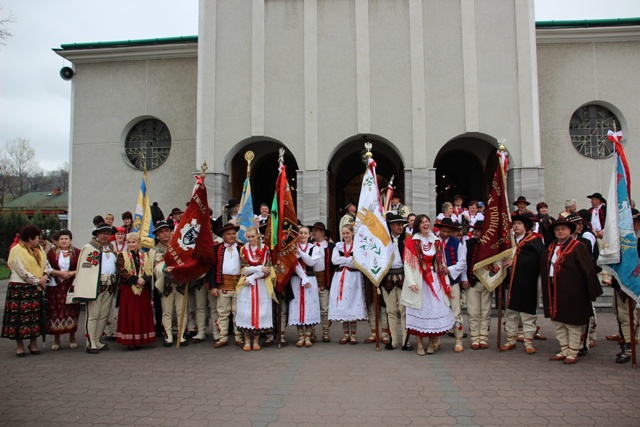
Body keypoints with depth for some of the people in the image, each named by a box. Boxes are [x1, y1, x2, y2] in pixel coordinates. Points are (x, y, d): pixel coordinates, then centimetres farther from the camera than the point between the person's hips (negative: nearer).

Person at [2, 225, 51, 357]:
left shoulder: (38, 249, 13)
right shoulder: (16, 250, -9)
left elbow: (46, 263, 14)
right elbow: (22, 271, -14)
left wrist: (45, 275, -6)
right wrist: (38, 281, -11)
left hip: (36, 288, 6)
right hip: (20, 288, -6)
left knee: (36, 315, 6)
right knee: (20, 315, -1)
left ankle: (33, 344, 15)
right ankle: (19, 346, 9)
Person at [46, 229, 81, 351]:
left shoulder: (77, 252, 5)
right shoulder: (52, 252, 6)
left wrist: (71, 273, -14)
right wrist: (60, 273, -11)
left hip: (72, 285, 0)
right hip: (55, 286, 0)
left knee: (72, 310, 0)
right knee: (55, 311, 0)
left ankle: (72, 337, 13)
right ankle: (56, 339, 11)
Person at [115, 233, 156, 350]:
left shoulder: (144, 256, 13)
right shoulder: (122, 256, 4)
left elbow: (149, 272, 4)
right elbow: (122, 273, -7)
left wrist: (144, 279, -17)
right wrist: (136, 280, -17)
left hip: (143, 290, 3)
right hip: (128, 290, -3)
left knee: (142, 315, 3)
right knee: (129, 315, -3)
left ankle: (140, 339, 11)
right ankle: (130, 341, 3)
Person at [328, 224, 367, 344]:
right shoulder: (338, 246, 13)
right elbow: (334, 260, -4)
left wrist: (343, 260, -11)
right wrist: (351, 259, -9)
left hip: (353, 277, -3)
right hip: (340, 277, 3)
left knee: (353, 304, -3)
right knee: (342, 305, 4)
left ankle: (353, 334, 7)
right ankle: (346, 334, 14)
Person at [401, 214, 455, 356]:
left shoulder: (437, 242, 9)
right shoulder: (411, 243, -5)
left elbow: (442, 263, 10)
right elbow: (407, 264, -7)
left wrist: (446, 282, 5)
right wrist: (411, 282, -16)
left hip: (435, 280, 4)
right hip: (419, 282, -4)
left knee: (435, 310, 4)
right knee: (419, 311, 0)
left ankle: (433, 342, 20)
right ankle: (420, 345, 9)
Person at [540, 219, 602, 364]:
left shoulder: (577, 247, -10)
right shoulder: (551, 248, 10)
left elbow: (588, 269, -12)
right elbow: (543, 267, 16)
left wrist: (593, 291, -13)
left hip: (571, 292, -7)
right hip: (554, 291, 7)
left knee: (572, 323, 4)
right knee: (558, 322, 12)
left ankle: (573, 353, 14)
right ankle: (564, 351, 23)